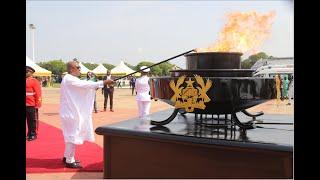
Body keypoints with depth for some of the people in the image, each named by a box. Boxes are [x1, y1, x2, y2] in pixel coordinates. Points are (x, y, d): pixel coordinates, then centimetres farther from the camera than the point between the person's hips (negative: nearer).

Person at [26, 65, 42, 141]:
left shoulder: (34, 81, -9)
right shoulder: (26, 81, 10)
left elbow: (38, 93, -11)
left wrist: (37, 104, -13)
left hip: (32, 105, -6)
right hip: (27, 105, 6)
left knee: (33, 120, 3)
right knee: (28, 120, 13)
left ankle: (33, 134, 11)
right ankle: (29, 133, 22)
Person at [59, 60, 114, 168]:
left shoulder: (71, 79, 15)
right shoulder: (69, 79, -18)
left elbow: (82, 88, 13)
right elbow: (85, 85, -26)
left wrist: (95, 86, -2)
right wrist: (103, 82, -26)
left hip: (71, 111, 10)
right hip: (71, 112, -10)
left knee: (71, 135, 19)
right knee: (73, 135, -3)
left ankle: (67, 157, 30)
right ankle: (69, 161, 7)